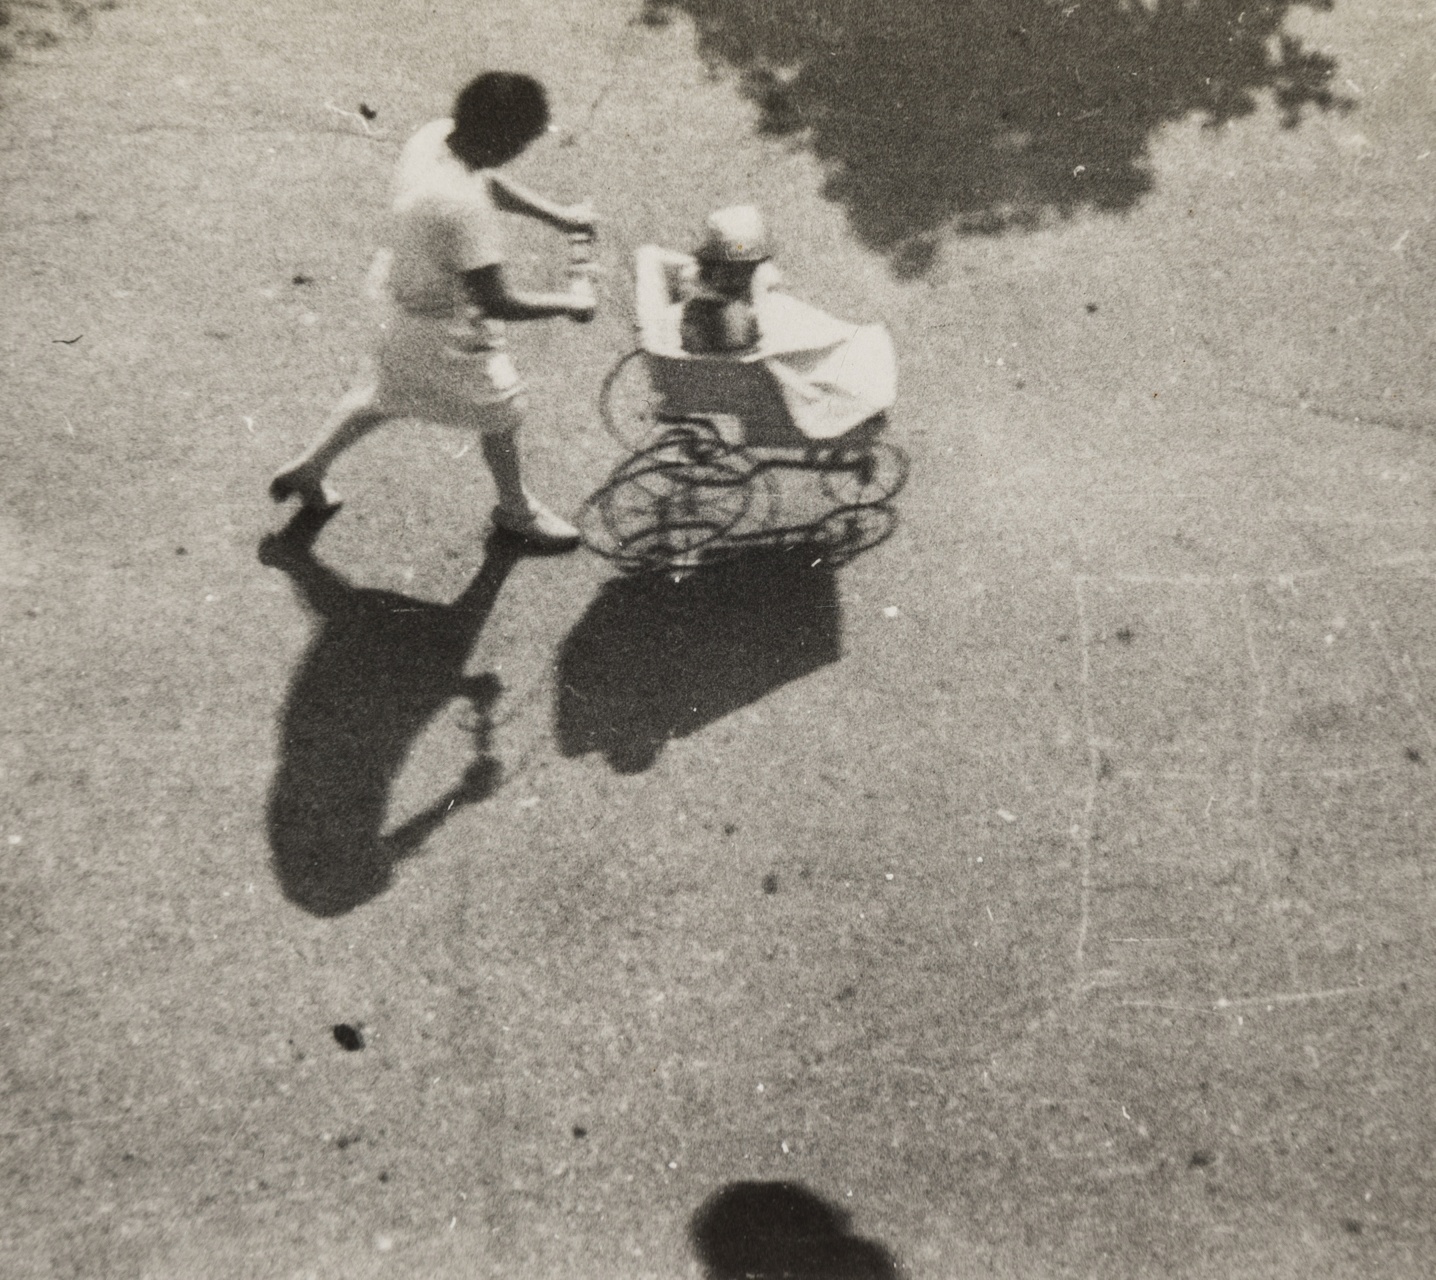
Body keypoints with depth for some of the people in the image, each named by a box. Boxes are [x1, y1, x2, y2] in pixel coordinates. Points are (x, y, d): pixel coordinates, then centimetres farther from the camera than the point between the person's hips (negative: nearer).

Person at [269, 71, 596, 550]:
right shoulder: (461, 206, -38)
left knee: (385, 393, 29)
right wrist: (571, 303, -21)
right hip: (445, 327, -9)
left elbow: (488, 182, 10)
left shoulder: (435, 135, -11)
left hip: (406, 296, 9)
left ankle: (309, 468, 44)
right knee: (501, 412, 15)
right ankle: (516, 510, 39)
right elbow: (496, 302, -34)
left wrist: (557, 215, 7)